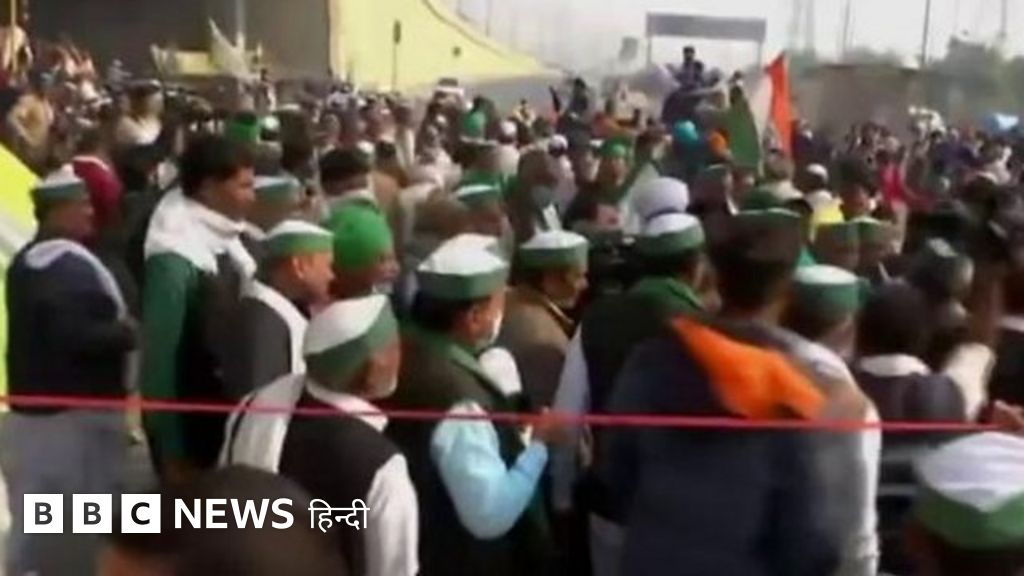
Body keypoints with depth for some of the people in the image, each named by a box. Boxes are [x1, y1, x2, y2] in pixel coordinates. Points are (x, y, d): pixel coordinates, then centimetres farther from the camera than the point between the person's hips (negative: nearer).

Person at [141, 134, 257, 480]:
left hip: (226, 420, 8)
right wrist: (172, 452, -17)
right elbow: (159, 356, -20)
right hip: (190, 429, -8)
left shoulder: (224, 244, 4)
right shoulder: (174, 259, -21)